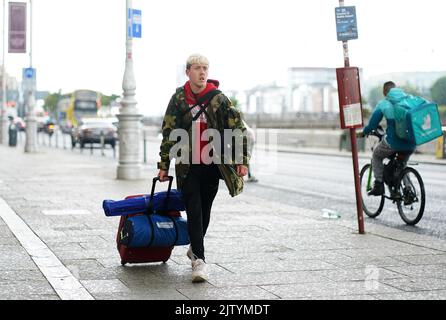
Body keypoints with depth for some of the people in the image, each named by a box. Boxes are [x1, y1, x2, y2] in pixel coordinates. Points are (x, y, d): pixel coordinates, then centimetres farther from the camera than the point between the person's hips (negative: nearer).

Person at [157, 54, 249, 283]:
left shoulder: (219, 98, 0)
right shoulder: (178, 99, 1)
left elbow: (238, 129, 1)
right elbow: (168, 133, 5)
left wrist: (242, 160, -4)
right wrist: (164, 165, 3)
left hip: (213, 165, 1)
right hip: (188, 165, -1)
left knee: (205, 210, 11)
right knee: (194, 211, -7)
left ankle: (195, 248, 34)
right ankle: (199, 260, -8)